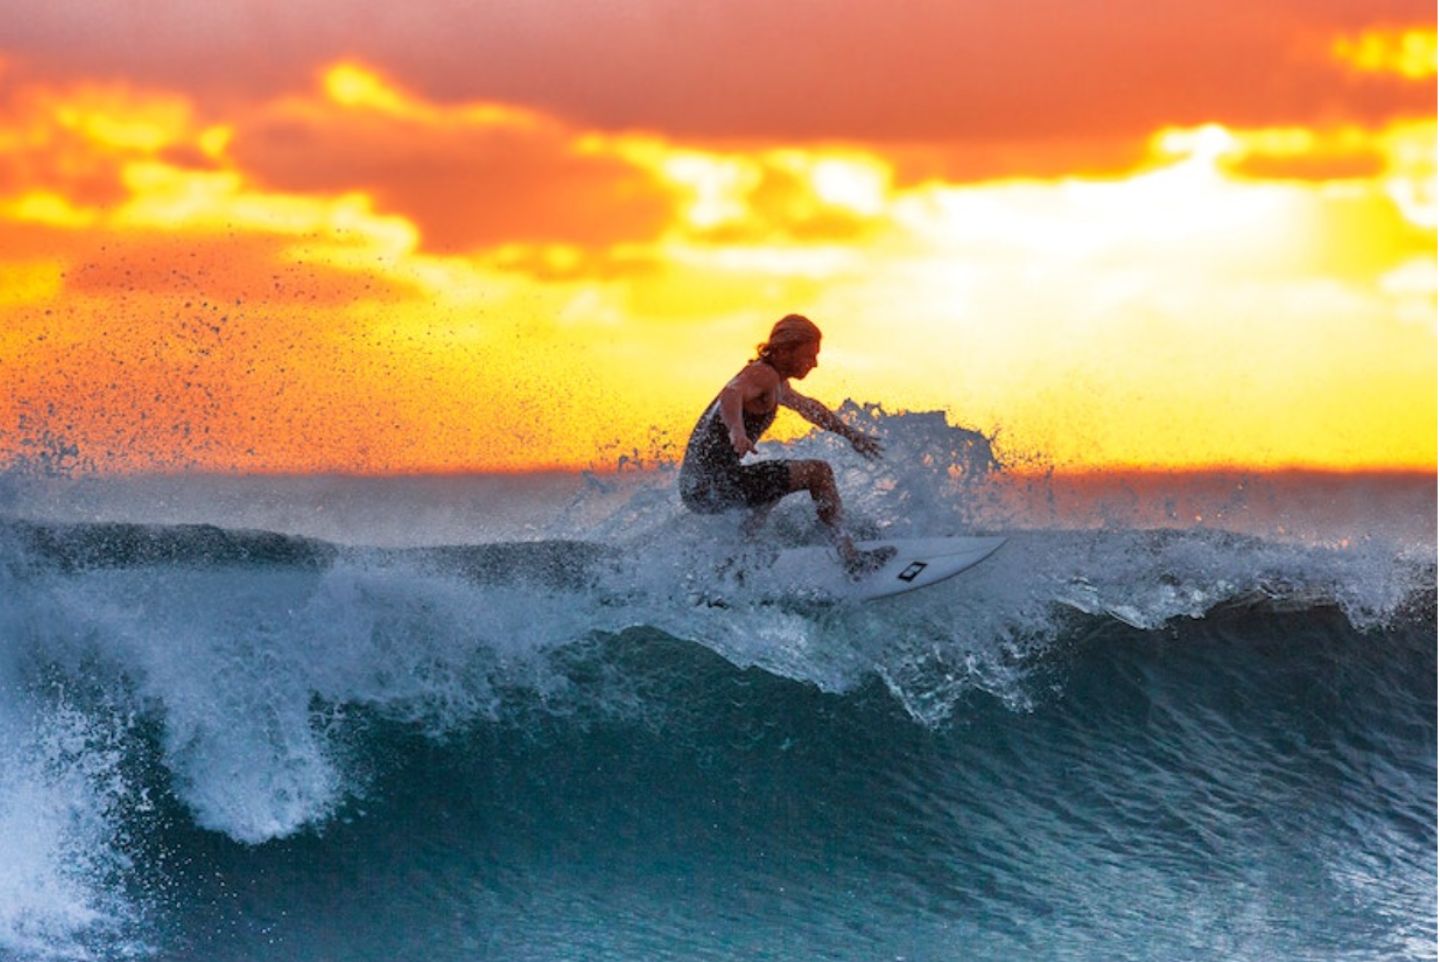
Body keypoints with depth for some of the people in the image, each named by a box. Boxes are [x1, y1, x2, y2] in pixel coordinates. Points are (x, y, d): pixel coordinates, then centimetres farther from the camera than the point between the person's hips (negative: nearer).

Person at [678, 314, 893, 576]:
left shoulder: (776, 383, 19)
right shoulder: (764, 374, -13)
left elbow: (808, 407, 38)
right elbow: (731, 395, -35)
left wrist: (850, 434, 42)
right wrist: (736, 431, -55)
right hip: (713, 483, -10)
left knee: (772, 483, 40)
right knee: (818, 472, -8)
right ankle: (850, 557, -10)